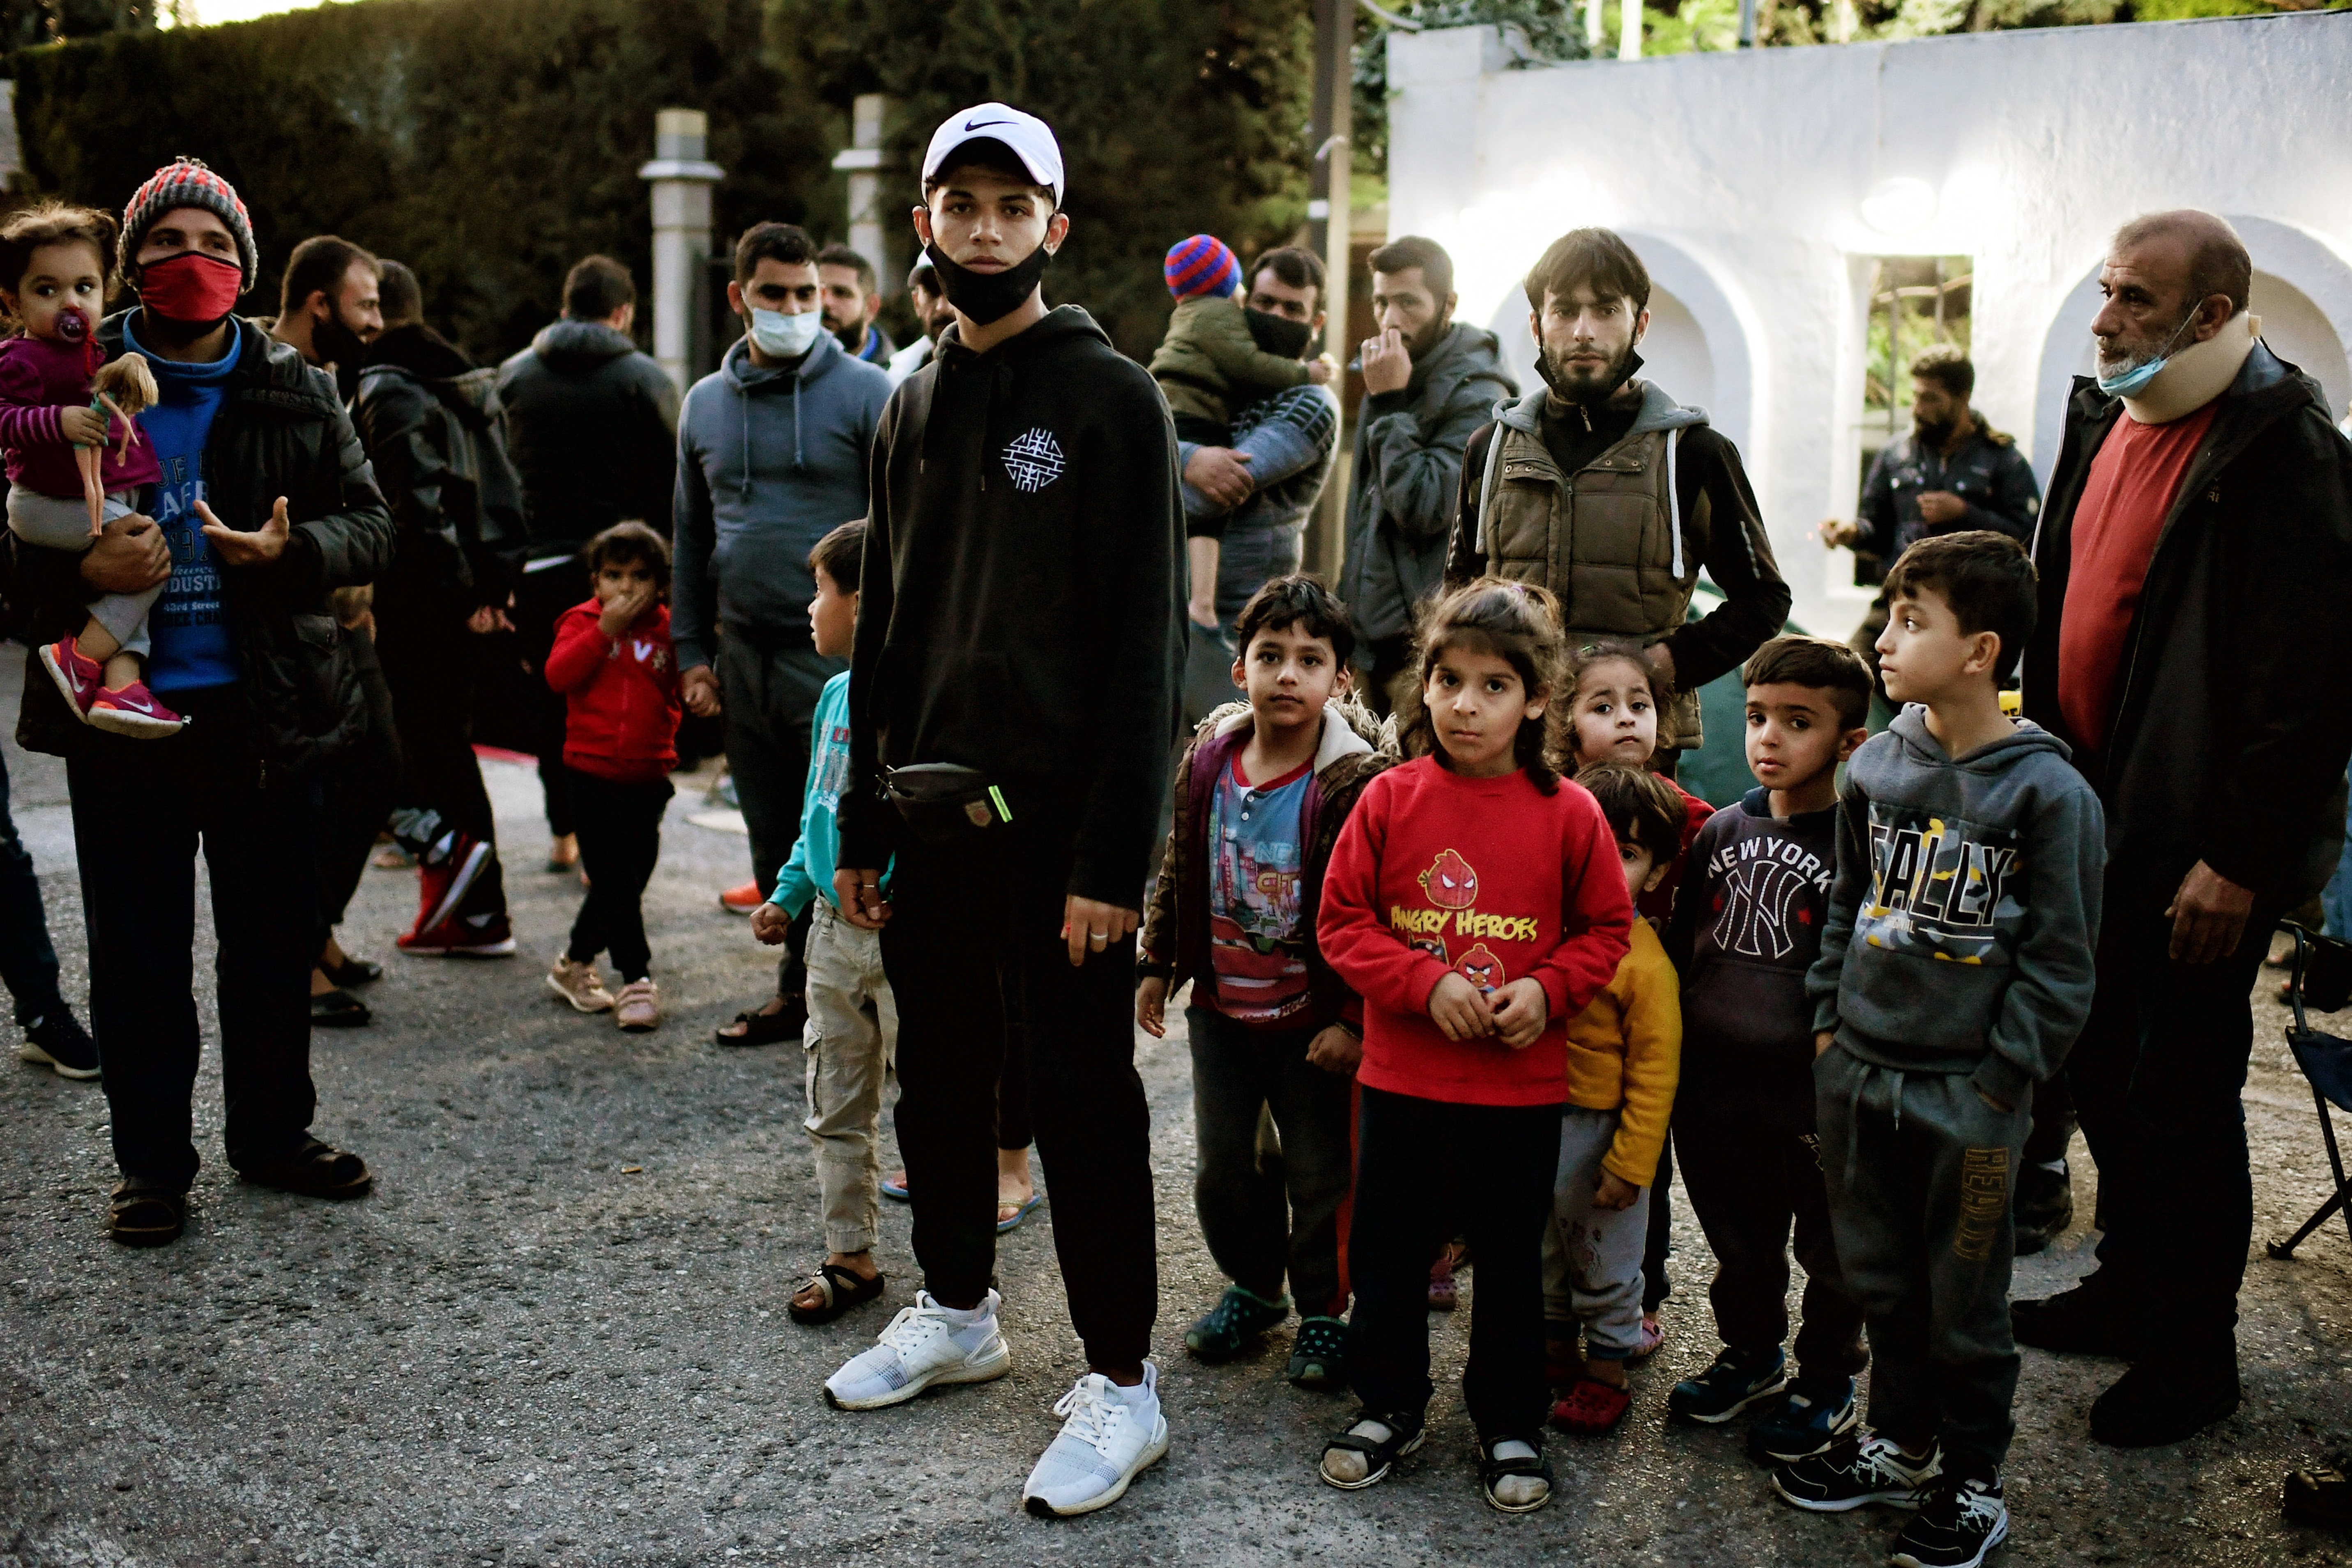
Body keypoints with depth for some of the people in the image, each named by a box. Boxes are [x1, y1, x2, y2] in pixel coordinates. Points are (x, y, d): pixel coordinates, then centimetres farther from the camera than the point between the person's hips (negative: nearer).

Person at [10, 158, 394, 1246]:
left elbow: (369, 525, 3)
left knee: (275, 940, 12)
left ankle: (273, 1131, 29)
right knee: (138, 952, 6)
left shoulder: (295, 392, 5)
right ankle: (151, 1160, 19)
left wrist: (291, 551, -17)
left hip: (267, 708, 2)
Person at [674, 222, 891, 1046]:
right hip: (745, 657, 6)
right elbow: (692, 538, 19)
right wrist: (693, 651, 13)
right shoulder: (705, 404, 13)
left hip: (836, 654, -5)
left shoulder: (864, 393, -4)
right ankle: (799, 988, 24)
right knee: (774, 841, 12)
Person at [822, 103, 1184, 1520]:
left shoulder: (1113, 400, -7)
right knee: (939, 1084, 17)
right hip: (933, 817, 7)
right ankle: (958, 1312, 36)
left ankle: (1122, 1386, 13)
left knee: (1085, 1106, 1)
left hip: (1057, 825, -6)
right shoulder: (917, 407, 13)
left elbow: (1144, 645, -13)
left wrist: (1114, 858, -19)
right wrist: (863, 824, 13)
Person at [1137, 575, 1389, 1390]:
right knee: (1222, 1167, 15)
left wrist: (1353, 1018, -18)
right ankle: (1254, 1287, 37)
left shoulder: (1358, 780, -18)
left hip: (1313, 1019, -4)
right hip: (1221, 1009, 5)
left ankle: (1324, 1311, 27)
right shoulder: (1207, 760, -3)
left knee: (1320, 1176, 8)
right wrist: (1157, 967, 11)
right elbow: (1177, 872, 10)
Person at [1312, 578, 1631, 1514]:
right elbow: (1343, 921, -3)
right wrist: (1426, 984, -16)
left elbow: (1605, 929, 4)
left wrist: (1545, 990, -13)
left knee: (1511, 1261, 12)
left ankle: (1511, 1425, 30)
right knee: (1385, 1251, 13)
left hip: (1521, 1086, -1)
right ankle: (1389, 1406, 33)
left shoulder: (1568, 815, -5)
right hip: (1400, 1079, 1)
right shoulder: (1390, 800, -5)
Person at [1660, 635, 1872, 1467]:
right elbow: (1682, 952, 12)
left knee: (1829, 1245, 12)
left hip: (1814, 1094, -5)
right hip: (1718, 1089, 5)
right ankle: (1752, 1354, 41)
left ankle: (1827, 1384, 29)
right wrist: (1671, 1069, 9)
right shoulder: (1722, 833, 6)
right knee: (1740, 1240, 21)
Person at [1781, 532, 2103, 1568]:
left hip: (1970, 1093, -5)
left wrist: (2001, 1075, -11)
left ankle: (1973, 1483, 26)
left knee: (1964, 1301, 8)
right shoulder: (1877, 766, 3)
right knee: (1877, 1276, 19)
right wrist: (1829, 1018, 10)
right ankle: (1900, 1441, 38)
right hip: (1858, 1071, 5)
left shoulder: (2048, 792, -13)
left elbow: (2060, 958, -9)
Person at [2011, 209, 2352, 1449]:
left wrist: (2240, 859, -20)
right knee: (2102, 1068, 18)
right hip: (2091, 821, 8)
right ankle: (2132, 1284, 37)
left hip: (2196, 848, -8)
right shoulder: (2105, 420, 10)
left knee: (2183, 1091, 3)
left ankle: (2193, 1350, 19)